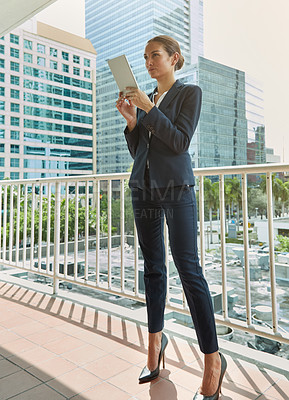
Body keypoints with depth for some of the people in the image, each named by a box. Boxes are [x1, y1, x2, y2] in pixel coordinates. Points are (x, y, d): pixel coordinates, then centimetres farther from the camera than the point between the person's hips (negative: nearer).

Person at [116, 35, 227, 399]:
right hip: (143, 188, 6)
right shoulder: (144, 99, 18)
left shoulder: (190, 93, 3)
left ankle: (213, 359, 2)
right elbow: (136, 150, 15)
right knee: (153, 267, 9)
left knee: (188, 269, -9)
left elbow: (180, 141, -10)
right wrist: (131, 120, 1)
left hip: (176, 188, -5)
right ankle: (155, 341, 23)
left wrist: (148, 108, -11)